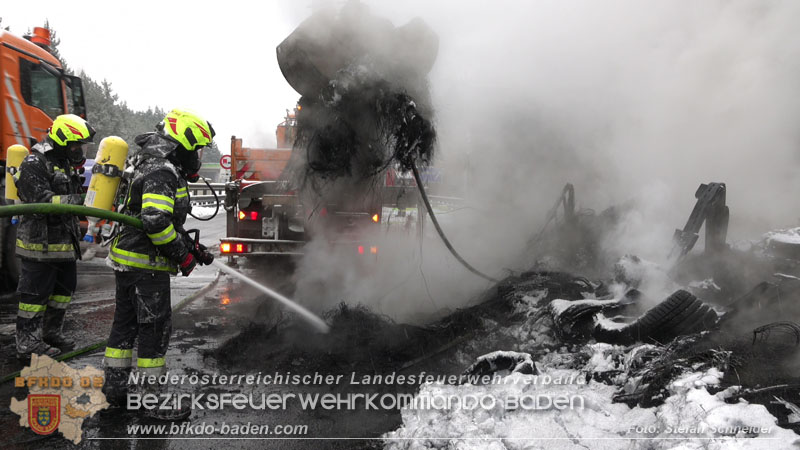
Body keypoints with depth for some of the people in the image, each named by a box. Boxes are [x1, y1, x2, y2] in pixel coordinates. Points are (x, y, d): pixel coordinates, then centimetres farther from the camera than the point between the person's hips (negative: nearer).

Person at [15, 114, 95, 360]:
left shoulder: (66, 163, 16)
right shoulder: (34, 164, -14)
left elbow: (74, 195, 25)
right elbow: (42, 201, -25)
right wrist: (77, 200, -30)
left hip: (63, 242, 9)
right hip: (40, 243, -9)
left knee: (65, 288, 16)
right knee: (35, 293, -3)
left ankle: (51, 333, 31)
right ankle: (27, 344, 5)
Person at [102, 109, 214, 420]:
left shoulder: (162, 169, 17)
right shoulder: (162, 171, -18)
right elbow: (155, 221, -30)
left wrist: (193, 247, 16)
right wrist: (182, 254, -18)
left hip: (128, 261, 11)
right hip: (146, 264, -11)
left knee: (125, 323, 17)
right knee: (156, 327, -3)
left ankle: (115, 388, 28)